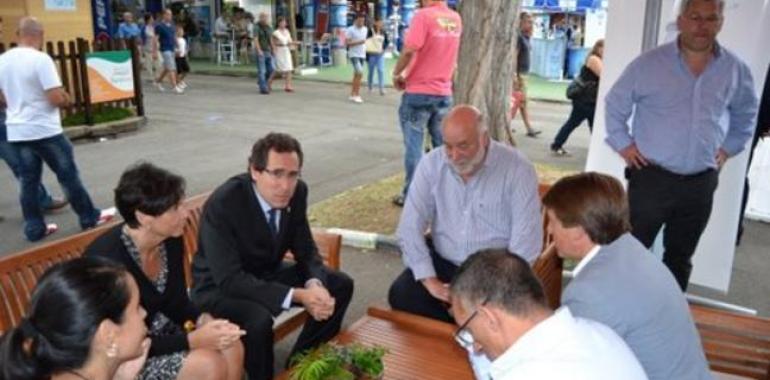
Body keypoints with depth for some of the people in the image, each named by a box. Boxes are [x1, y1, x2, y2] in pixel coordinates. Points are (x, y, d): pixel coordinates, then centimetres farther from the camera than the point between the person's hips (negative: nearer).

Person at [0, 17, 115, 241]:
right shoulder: (41, 59, -16)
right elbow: (57, 98, -20)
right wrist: (67, 100, 0)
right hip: (45, 130, -6)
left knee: (29, 181, 11)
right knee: (68, 175, 5)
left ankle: (34, 228, 17)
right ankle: (89, 218, 16)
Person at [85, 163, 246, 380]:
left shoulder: (171, 241, -8)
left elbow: (177, 302, 4)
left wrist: (204, 321, -17)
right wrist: (193, 340, -28)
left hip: (160, 331, 7)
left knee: (232, 347, -13)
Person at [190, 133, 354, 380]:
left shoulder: (296, 192, -13)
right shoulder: (222, 204, -30)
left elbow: (306, 250, -2)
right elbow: (230, 280, -32)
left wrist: (315, 284, -25)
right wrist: (297, 295, -37)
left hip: (268, 274, 7)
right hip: (220, 287, -6)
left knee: (341, 285, -3)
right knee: (258, 320, -36)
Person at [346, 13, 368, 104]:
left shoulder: (365, 29, 11)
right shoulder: (350, 30, -9)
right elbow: (347, 42, -12)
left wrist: (365, 49, 14)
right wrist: (358, 42, -20)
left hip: (362, 55, 7)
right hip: (354, 54, -7)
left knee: (356, 75, 9)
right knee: (360, 73, -18)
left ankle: (352, 95, 15)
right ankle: (356, 95, -11)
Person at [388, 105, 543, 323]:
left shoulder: (517, 169, -13)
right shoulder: (431, 164, -5)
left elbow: (525, 241, -15)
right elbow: (410, 227, -6)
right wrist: (430, 281, -16)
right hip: (443, 262, 3)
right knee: (400, 295, -20)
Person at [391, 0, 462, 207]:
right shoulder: (456, 19, 7)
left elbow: (409, 50, -22)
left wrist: (397, 74, -7)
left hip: (419, 91, -6)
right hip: (444, 92, 6)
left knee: (414, 145, 2)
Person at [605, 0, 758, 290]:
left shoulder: (736, 70, 2)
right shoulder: (649, 63, -8)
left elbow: (746, 114, 19)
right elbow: (615, 103, 2)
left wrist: (728, 148, 11)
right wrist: (623, 144, -2)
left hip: (701, 183, 3)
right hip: (651, 177, -3)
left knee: (680, 256, 16)